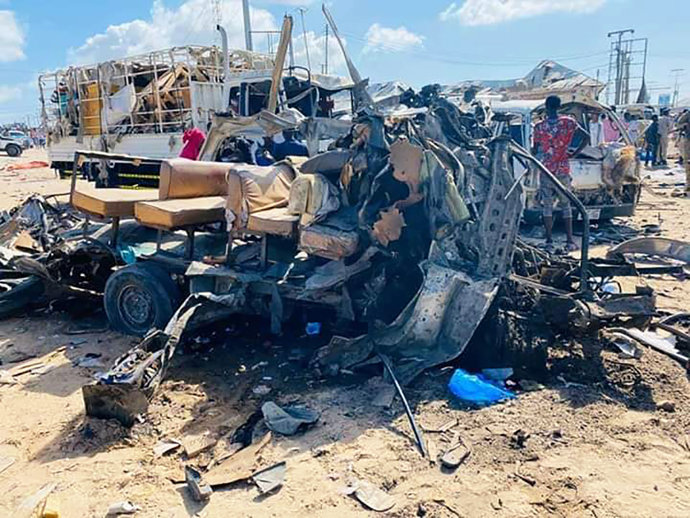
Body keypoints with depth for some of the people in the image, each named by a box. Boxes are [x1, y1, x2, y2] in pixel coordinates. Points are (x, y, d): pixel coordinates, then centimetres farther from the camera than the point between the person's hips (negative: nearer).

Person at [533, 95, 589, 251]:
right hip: (563, 170, 1)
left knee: (547, 206, 7)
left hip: (545, 171, 0)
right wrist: (574, 153, 1)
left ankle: (549, 240, 6)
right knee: (566, 205, 9)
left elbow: (536, 150, 2)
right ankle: (570, 241, 8)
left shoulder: (539, 127, -4)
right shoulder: (568, 122, -2)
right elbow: (586, 137, -8)